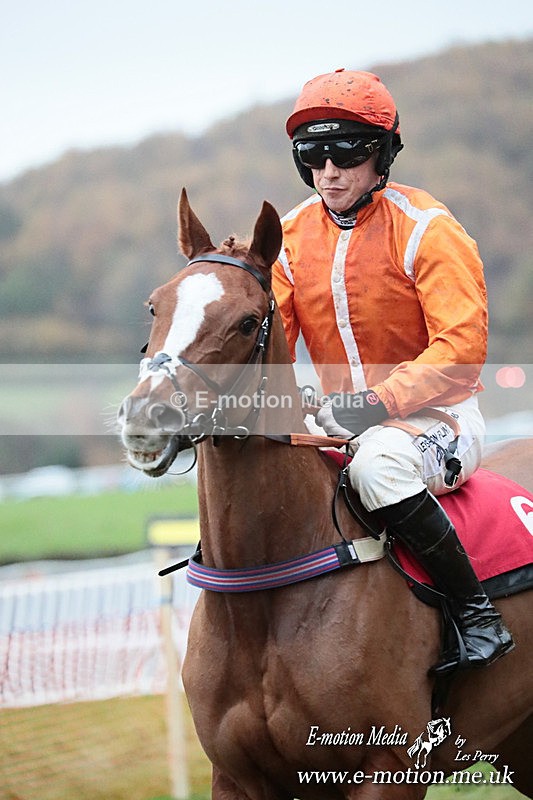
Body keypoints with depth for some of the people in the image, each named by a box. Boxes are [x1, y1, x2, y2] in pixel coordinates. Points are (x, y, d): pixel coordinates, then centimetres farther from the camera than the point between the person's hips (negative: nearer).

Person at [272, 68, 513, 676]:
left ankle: (476, 611, -25)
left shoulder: (425, 228, -12)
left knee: (377, 462, -37)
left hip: (436, 415, -6)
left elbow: (460, 349, -19)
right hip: (343, 421, 7)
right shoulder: (292, 237, 5)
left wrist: (376, 405, -30)